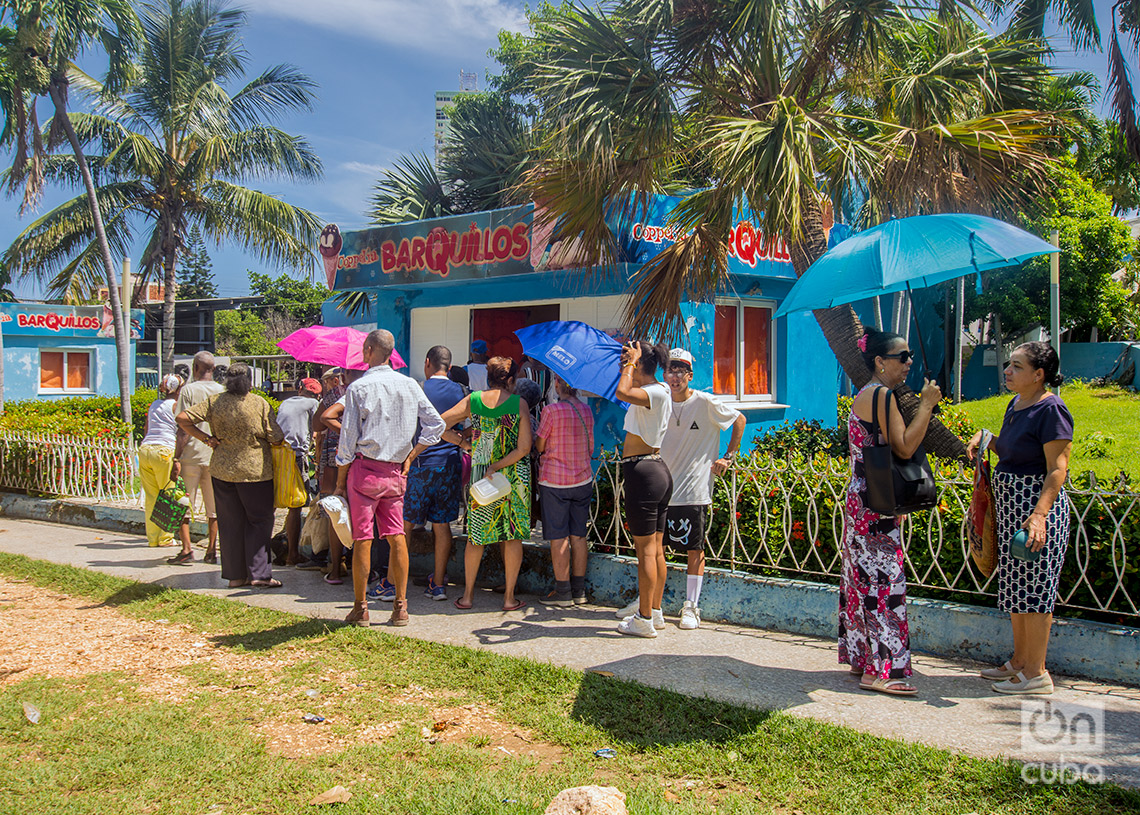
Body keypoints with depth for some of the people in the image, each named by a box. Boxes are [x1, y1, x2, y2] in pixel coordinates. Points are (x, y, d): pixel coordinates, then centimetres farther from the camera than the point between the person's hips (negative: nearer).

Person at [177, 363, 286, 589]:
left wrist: (206, 438, 0)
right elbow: (276, 438, -8)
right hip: (255, 471, -3)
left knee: (230, 523, 11)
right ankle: (259, 573, 0)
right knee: (259, 521, 6)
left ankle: (235, 575, 16)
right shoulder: (260, 404, -9)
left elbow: (183, 418, -5)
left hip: (222, 470, 4)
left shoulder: (215, 402, 0)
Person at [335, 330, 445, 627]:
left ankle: (360, 609, 10)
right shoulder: (410, 385, 5)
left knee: (362, 539, 2)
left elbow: (348, 438, -6)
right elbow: (436, 424, 5)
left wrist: (340, 479, 2)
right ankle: (400, 607, 11)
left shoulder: (358, 387, -7)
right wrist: (410, 457, 10)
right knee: (396, 536, 8)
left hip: (364, 469, -4)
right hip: (396, 471, 4)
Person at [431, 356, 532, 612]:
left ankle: (467, 594, 18)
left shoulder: (472, 400, -2)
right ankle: (509, 597, 11)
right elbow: (524, 449, -13)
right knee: (513, 535, 7)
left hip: (480, 473, 2)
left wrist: (464, 443, 5)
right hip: (514, 476, -2)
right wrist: (497, 468, -9)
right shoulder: (519, 404, -8)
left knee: (476, 534, 13)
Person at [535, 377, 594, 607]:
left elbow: (539, 446, -6)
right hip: (583, 479, 5)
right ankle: (579, 591, 16)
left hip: (555, 480, -5)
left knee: (558, 538, 1)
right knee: (578, 536, 10)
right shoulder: (587, 411, 4)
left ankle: (563, 592, 5)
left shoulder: (551, 410, -13)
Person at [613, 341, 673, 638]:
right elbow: (627, 392, 35)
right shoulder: (652, 392, 14)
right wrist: (629, 364, 22)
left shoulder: (657, 392, -14)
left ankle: (644, 620, 3)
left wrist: (630, 362, -17)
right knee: (655, 547, 14)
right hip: (656, 470, 10)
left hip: (642, 471, -10)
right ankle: (655, 612, 23)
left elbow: (622, 393, -32)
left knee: (646, 548, -4)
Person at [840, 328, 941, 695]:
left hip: (860, 500, 10)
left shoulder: (865, 395, 17)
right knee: (884, 582, -7)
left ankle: (861, 659, 22)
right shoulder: (881, 395, -14)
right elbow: (904, 447, -21)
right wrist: (926, 405, -14)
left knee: (864, 579, 13)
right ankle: (880, 670, -2)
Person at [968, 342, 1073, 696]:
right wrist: (984, 437, 7)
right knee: (1015, 586, 16)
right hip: (1010, 504, 9)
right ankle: (1019, 661, 28)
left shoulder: (1050, 409, -15)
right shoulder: (1016, 404, 11)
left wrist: (1039, 514, -30)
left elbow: (1057, 470, -21)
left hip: (1039, 505, -9)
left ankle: (1036, 673, 8)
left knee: (1035, 587, -2)